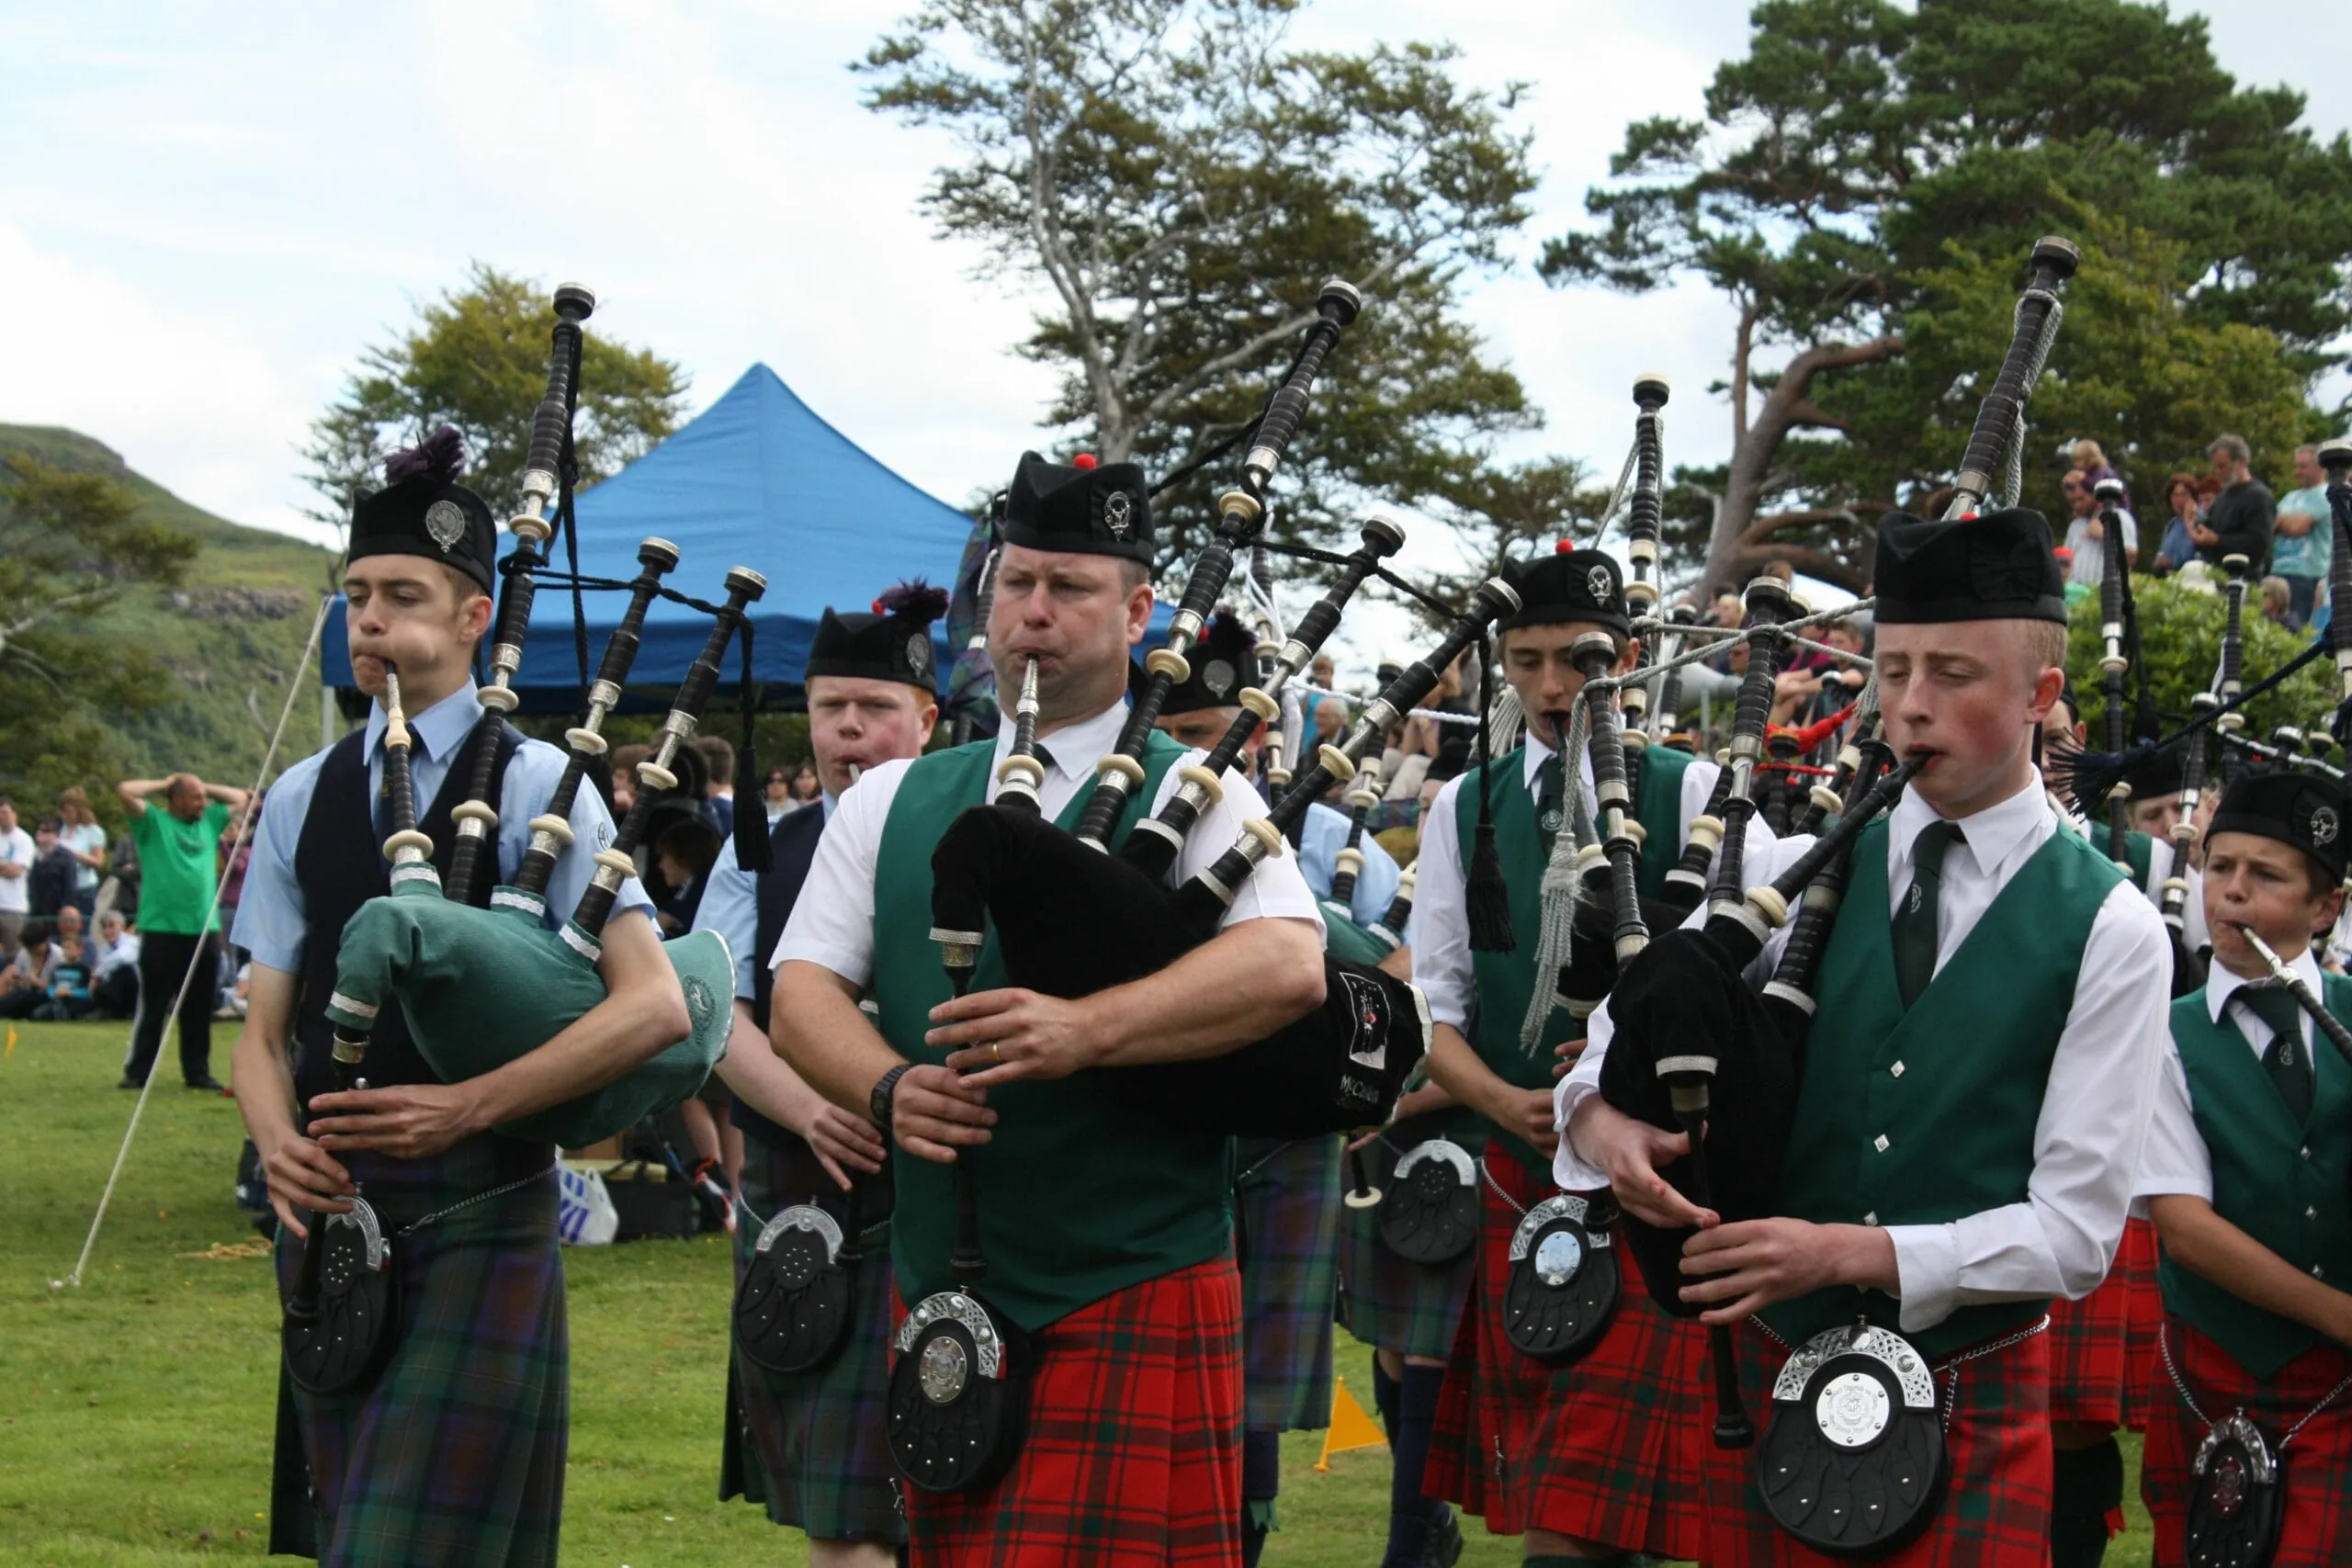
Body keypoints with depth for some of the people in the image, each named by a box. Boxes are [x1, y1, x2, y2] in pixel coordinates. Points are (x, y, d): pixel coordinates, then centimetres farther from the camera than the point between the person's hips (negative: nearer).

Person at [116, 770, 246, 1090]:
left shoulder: (210, 822, 15)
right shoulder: (153, 822, 0)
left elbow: (240, 799, 27)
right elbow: (125, 791, -13)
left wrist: (206, 789, 15)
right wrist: (163, 785, 0)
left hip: (203, 931, 5)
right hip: (161, 931, -5)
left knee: (199, 1010, 10)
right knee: (154, 1008, -2)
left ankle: (198, 1072, 16)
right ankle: (138, 1073, 3)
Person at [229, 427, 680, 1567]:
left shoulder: (534, 786, -3)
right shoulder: (302, 799, 11)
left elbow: (653, 1004, -12)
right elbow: (264, 1031, 10)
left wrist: (465, 1108, -18)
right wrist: (280, 1144, -12)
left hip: (480, 1221, -5)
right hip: (329, 1216, 5)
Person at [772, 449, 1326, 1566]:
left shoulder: (1191, 795, -1)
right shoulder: (891, 803, 13)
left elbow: (1289, 968, -17)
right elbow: (803, 991, 7)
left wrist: (1085, 1030, -29)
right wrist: (891, 1087, -15)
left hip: (1132, 1294, -4)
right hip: (940, 1290, 5)